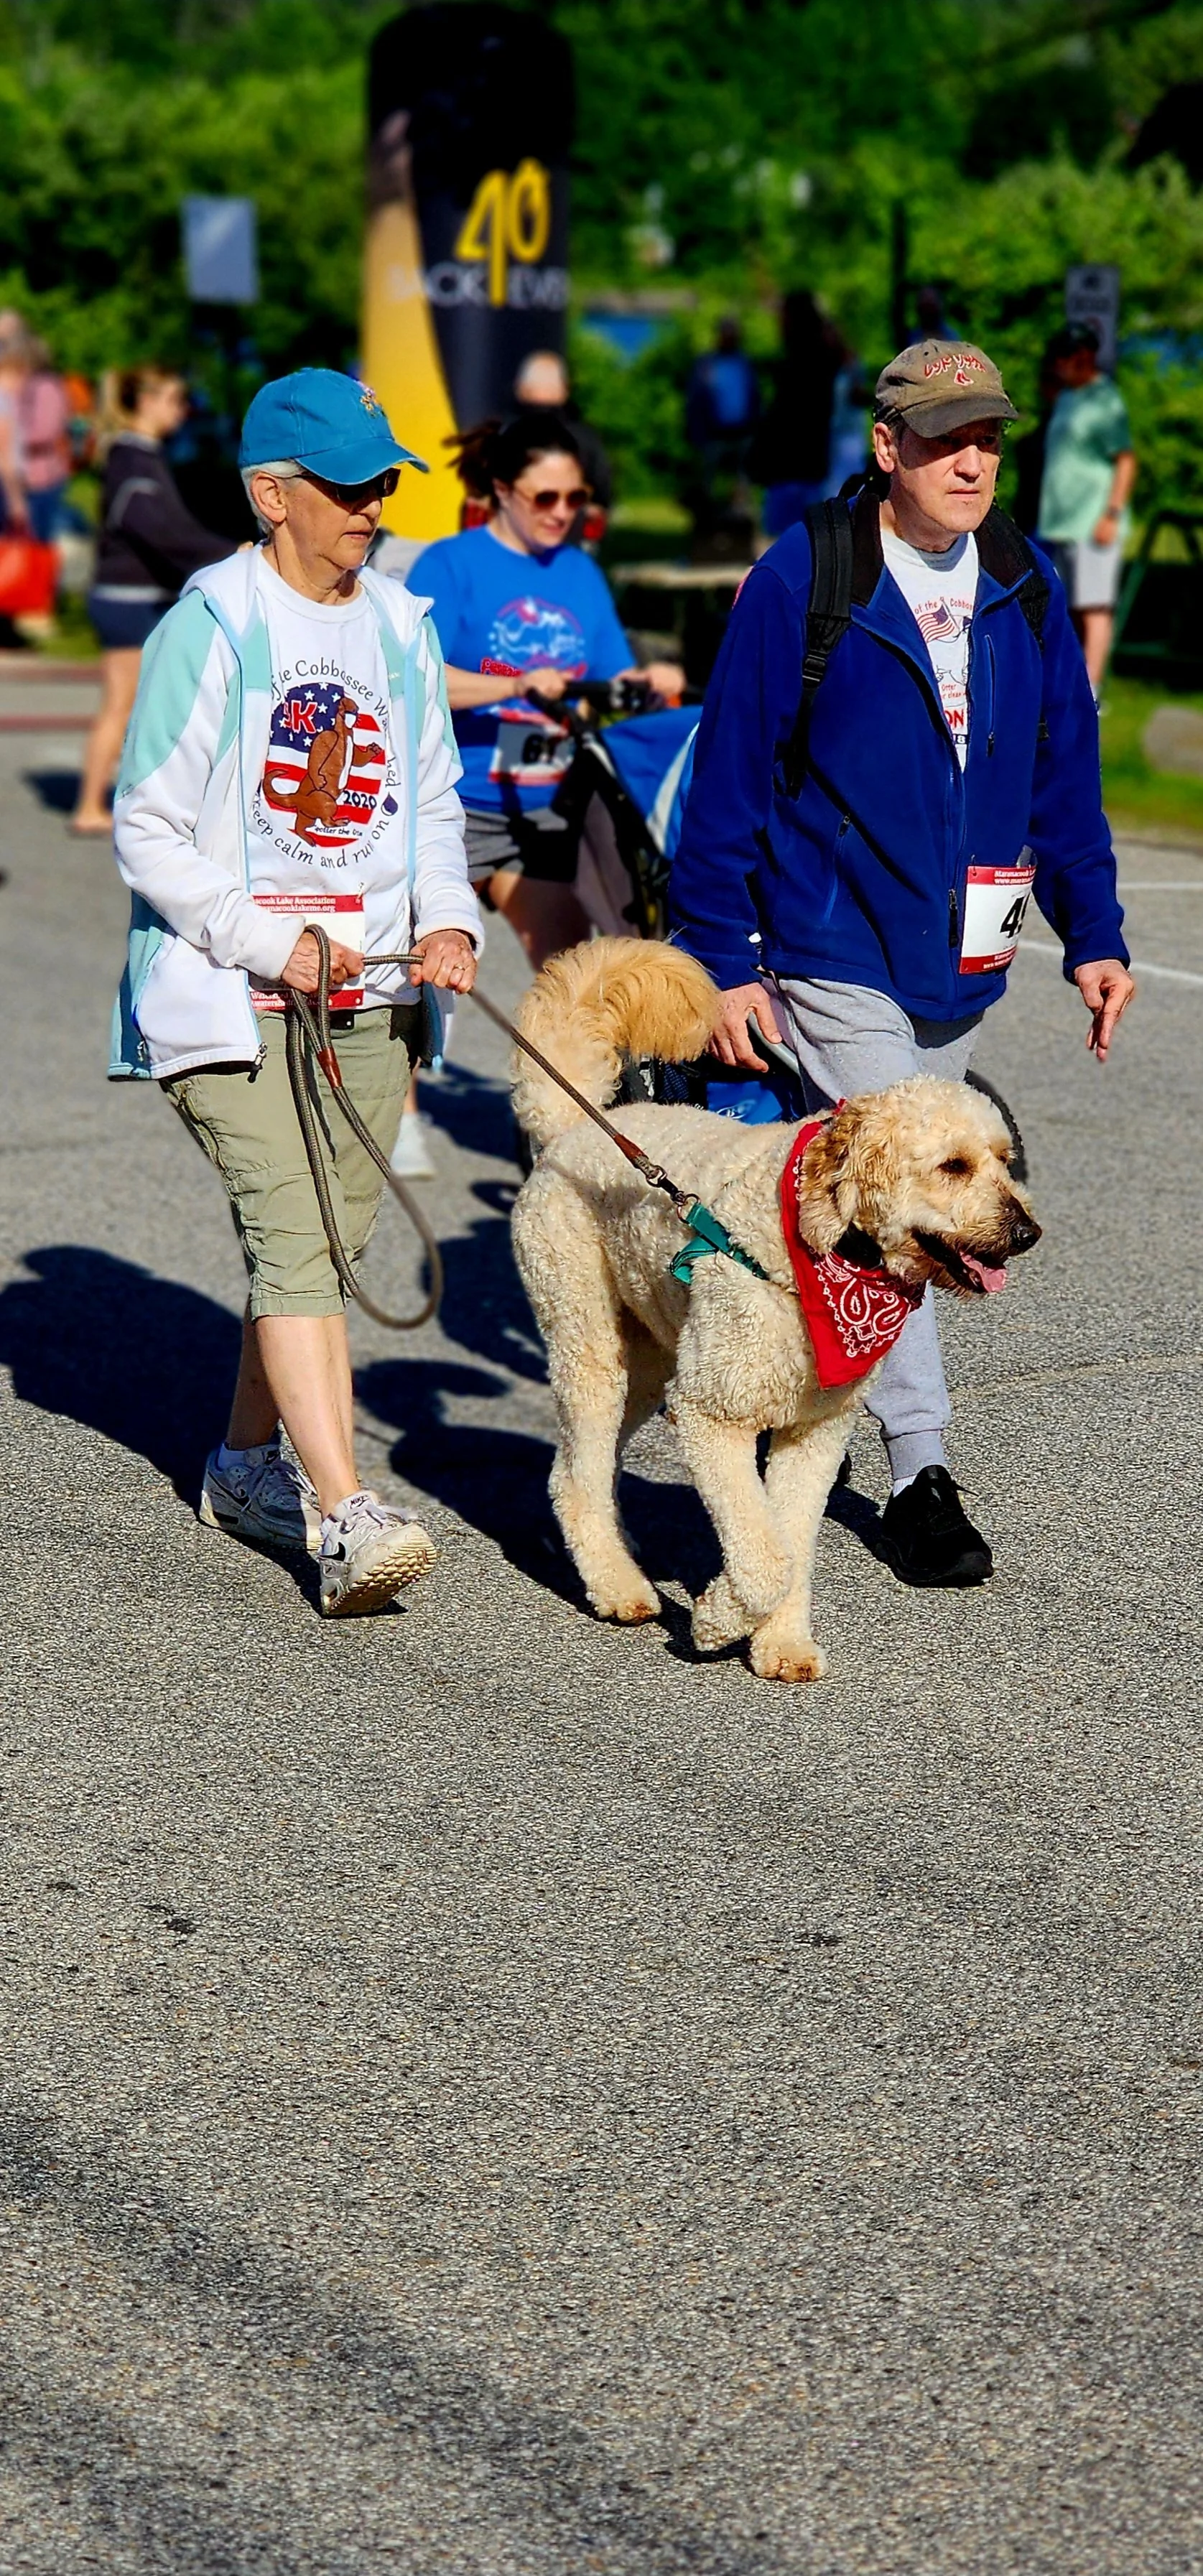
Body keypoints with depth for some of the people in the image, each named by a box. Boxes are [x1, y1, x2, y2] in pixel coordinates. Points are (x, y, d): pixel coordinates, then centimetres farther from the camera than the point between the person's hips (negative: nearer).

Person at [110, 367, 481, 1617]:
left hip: (370, 986, 6)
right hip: (227, 991, -6)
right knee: (292, 1232, -16)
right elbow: (147, 833, -8)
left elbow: (433, 802, 18)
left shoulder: (400, 625, 10)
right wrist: (270, 945, -17)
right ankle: (343, 1514, -21)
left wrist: (446, 917, 0)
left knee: (327, 1236, 11)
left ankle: (244, 1465, 29)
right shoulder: (211, 625, -9)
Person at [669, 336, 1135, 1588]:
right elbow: (731, 773, -6)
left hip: (962, 965, 5)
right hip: (834, 955, -5)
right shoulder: (801, 581, -9)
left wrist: (1092, 931, 5)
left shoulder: (1025, 587, 5)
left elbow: (1063, 772, 12)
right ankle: (919, 1473, -4)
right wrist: (721, 959, -8)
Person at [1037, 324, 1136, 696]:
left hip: (1094, 524, -9)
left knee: (1095, 606, -10)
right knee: (1076, 608, 11)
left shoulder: (1105, 400, -10)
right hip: (1061, 523, 9)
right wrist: (1049, 516, 23)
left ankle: (1090, 694, -13)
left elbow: (1126, 462, -14)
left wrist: (1111, 514, -20)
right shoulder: (1066, 397, 18)